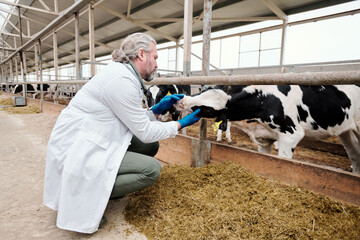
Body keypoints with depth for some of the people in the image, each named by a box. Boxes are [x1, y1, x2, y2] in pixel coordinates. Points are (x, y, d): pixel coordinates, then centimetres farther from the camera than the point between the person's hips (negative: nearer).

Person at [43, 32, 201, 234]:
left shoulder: (126, 75, 10)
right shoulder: (121, 80, -21)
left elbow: (136, 120, 13)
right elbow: (145, 132, -15)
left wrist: (157, 109, 5)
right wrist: (180, 125, -4)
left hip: (91, 141, 10)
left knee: (151, 146, 8)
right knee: (152, 169, -16)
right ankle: (86, 197, -6)